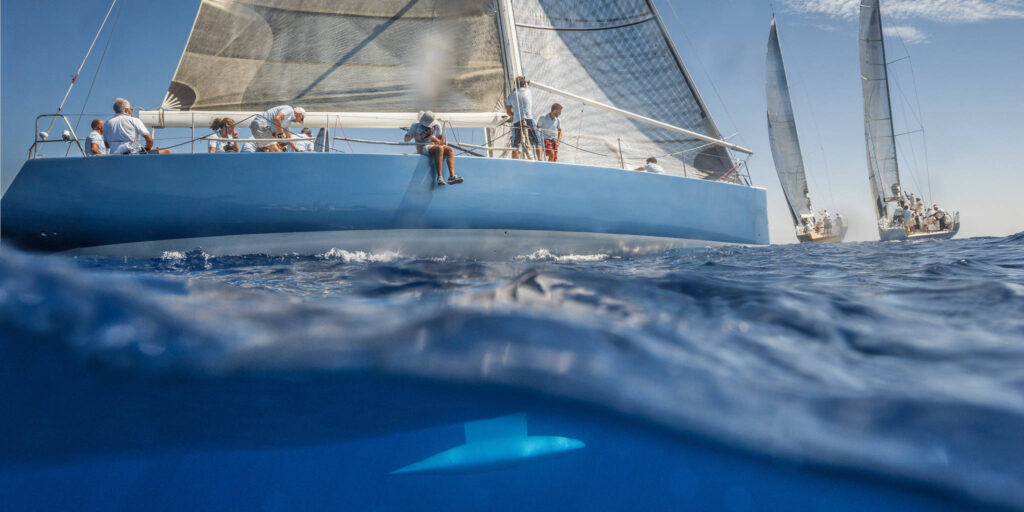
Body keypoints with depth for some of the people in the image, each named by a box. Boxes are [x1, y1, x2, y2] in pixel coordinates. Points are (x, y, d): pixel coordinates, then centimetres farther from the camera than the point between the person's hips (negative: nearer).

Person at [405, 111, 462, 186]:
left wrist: (431, 137, -9)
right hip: (423, 148, -5)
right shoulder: (416, 126, 8)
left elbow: (439, 142, 11)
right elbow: (406, 139, 8)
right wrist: (411, 136, -15)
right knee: (439, 149, -35)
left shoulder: (436, 126, 14)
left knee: (450, 150, -25)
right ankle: (439, 177, -46)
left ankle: (452, 176, -41)